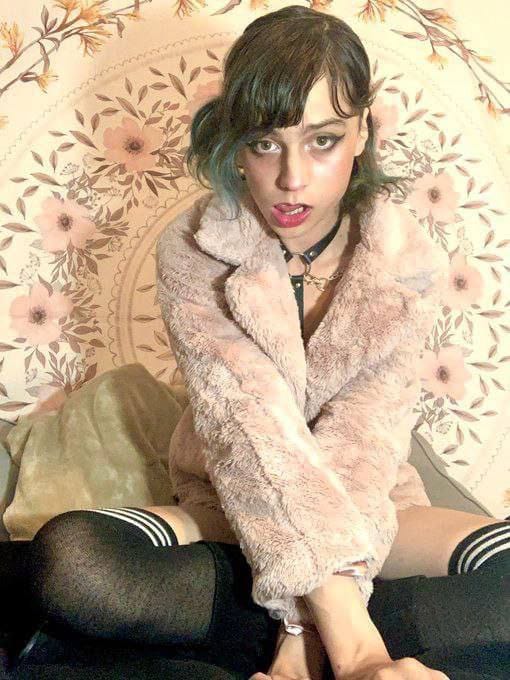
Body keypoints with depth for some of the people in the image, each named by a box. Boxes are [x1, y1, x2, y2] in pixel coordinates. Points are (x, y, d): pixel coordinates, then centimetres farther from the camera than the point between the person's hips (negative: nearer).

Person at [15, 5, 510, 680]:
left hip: (369, 504, 0)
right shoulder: (190, 254, -14)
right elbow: (251, 431, -26)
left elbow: (363, 441, -18)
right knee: (64, 559, -32)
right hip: (228, 507, 1)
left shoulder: (409, 264, -10)